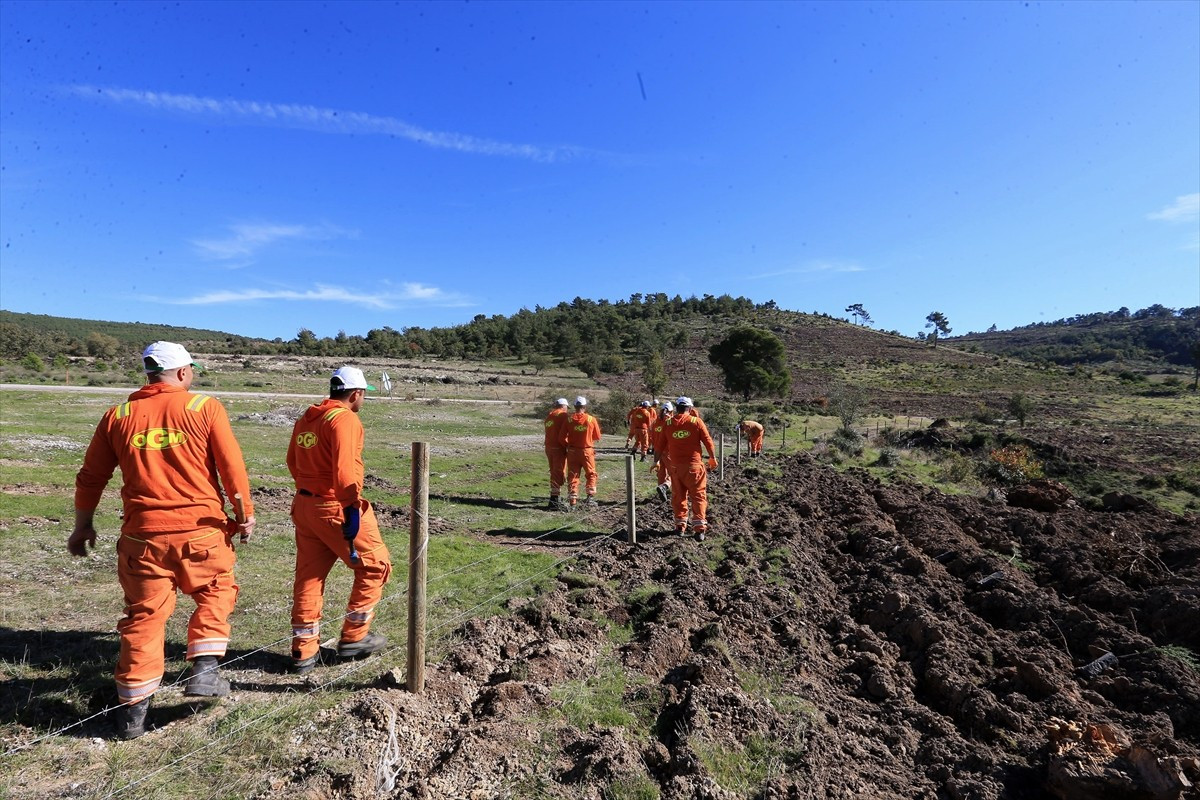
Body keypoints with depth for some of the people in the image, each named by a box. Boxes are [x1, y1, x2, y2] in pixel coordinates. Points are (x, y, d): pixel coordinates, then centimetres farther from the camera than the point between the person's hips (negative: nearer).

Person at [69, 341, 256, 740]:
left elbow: (90, 477, 11)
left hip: (143, 534, 3)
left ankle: (133, 707, 22)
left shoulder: (118, 416, 5)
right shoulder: (205, 407, -5)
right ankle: (204, 668, 9)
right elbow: (232, 467, -7)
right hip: (201, 528, -3)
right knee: (215, 591, 19)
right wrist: (245, 514, 4)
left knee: (144, 614, 13)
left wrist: (83, 525, 25)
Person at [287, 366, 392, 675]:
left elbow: (293, 461, 21)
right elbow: (344, 468, -24)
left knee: (308, 576, 14)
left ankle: (304, 651, 22)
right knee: (375, 566, 7)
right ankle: (354, 637, 15)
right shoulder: (345, 419, -15)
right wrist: (352, 507, -23)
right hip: (336, 508, -9)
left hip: (304, 505, 9)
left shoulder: (305, 419, 12)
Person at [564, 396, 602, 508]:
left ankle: (573, 501, 9)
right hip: (587, 451, -1)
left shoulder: (569, 419, -6)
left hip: (572, 451, 1)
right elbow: (597, 437, 0)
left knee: (573, 476, 9)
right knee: (591, 474, 15)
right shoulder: (592, 419, -8)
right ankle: (590, 497, 5)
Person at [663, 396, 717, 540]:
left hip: (676, 466, 2)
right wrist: (712, 458, 12)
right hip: (694, 465, -2)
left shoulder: (668, 423, 1)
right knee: (698, 496, 5)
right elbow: (708, 441, -2)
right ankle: (699, 527, -1)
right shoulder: (696, 421, -5)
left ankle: (680, 525, 20)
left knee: (678, 496, 15)